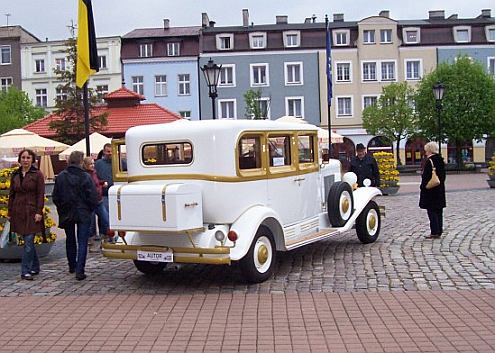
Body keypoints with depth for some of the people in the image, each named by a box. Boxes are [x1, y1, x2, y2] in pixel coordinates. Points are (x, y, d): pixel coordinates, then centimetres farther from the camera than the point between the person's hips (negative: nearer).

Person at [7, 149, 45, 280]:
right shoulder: (15, 175, 11)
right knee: (28, 241, 11)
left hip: (32, 212, -5)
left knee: (28, 242, -9)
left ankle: (25, 271, -5)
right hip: (18, 212, 5)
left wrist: (39, 212, -13)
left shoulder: (37, 175, -2)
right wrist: (9, 212, 11)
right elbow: (11, 194, 14)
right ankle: (35, 267, 23)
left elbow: (40, 195, -6)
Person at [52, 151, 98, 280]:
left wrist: (62, 209, 16)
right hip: (83, 214, -4)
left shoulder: (60, 177, -2)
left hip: (66, 214, 4)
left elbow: (55, 197, 2)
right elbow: (93, 197, -12)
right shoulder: (85, 177, -13)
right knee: (82, 242, 0)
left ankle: (72, 266, 33)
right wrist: (90, 210, 5)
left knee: (70, 240, 21)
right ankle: (79, 270, -7)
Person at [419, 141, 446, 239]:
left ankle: (435, 232, -4)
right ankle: (439, 231, 19)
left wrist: (422, 187, -11)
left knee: (432, 211, -4)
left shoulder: (429, 161, -16)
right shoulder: (441, 160, 9)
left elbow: (426, 176, -19)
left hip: (430, 190, -8)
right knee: (439, 211, 13)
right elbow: (443, 175, 15)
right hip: (440, 189, 9)